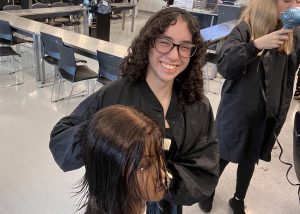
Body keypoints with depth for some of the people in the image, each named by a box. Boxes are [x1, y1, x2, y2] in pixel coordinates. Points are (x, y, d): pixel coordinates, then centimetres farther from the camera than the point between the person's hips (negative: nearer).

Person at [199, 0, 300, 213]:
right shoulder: (245, 30, -14)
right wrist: (255, 45, -36)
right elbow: (224, 68, -25)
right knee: (224, 156, 13)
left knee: (250, 158, 19)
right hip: (238, 111, -4)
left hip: (267, 113, 4)